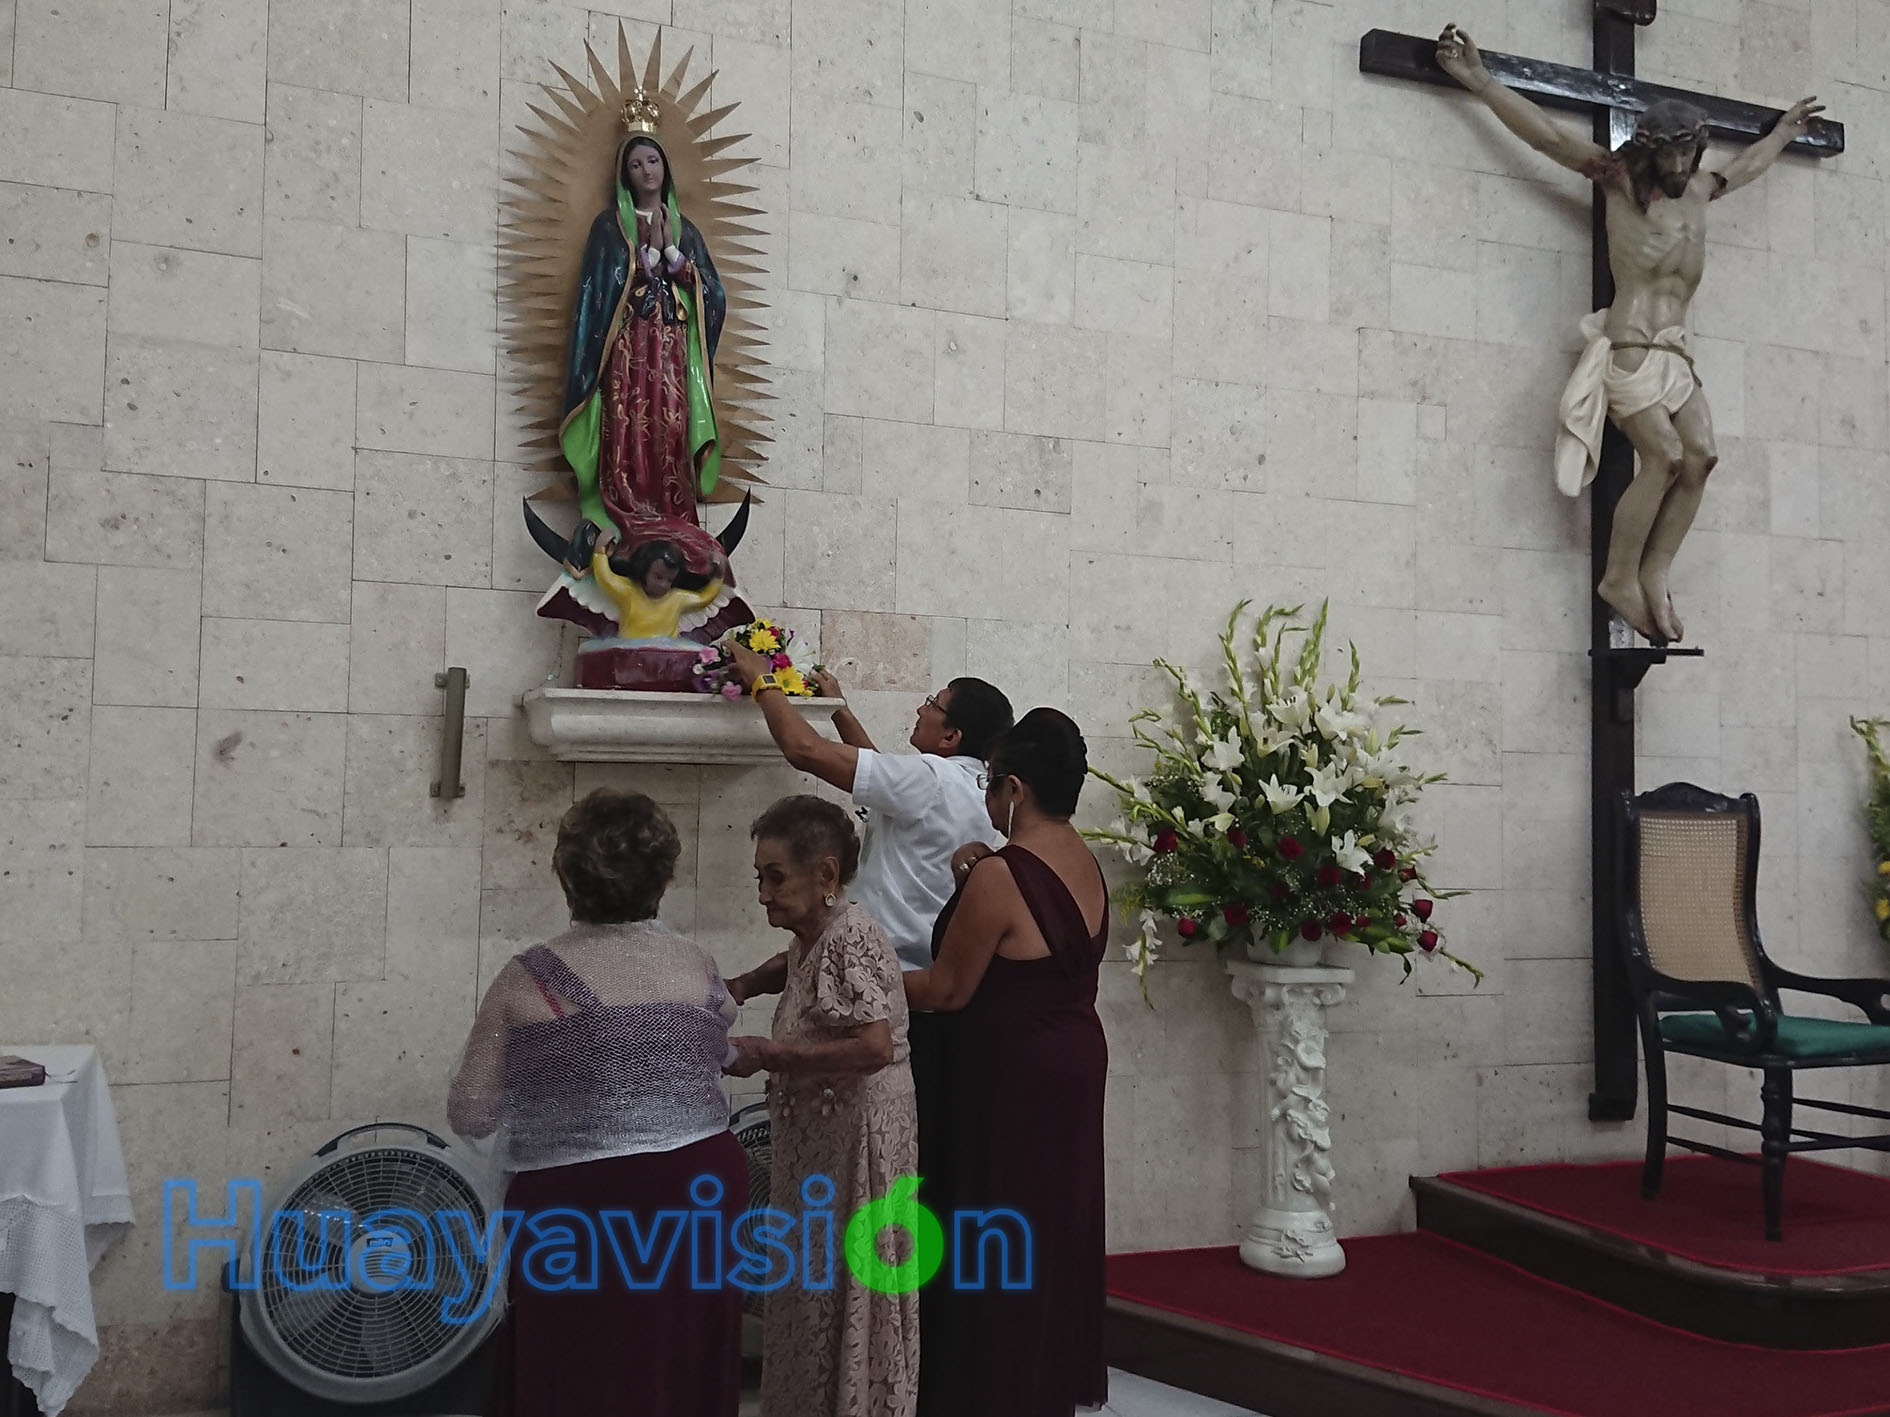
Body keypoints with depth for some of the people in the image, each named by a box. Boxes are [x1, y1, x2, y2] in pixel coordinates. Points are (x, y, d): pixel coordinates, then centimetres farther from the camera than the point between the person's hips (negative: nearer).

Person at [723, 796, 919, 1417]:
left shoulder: (848, 939, -21)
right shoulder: (815, 933, 8)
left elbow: (875, 1047, -30)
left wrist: (767, 1056, -25)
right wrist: (745, 984, 12)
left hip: (857, 1135, -10)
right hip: (819, 1134, 10)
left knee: (841, 1291, 1)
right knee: (816, 1284, 18)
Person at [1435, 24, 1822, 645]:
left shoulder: (1698, 190, 20)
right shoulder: (1620, 179, 1)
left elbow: (1746, 164, 43)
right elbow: (1548, 136, -2)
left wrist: (1784, 132, 57)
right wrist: (1480, 81, -5)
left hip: (1674, 353, 7)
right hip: (1628, 348, -7)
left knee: (1701, 454, -12)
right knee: (1665, 456, -19)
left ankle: (1654, 575, -9)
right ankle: (1620, 577, -10)